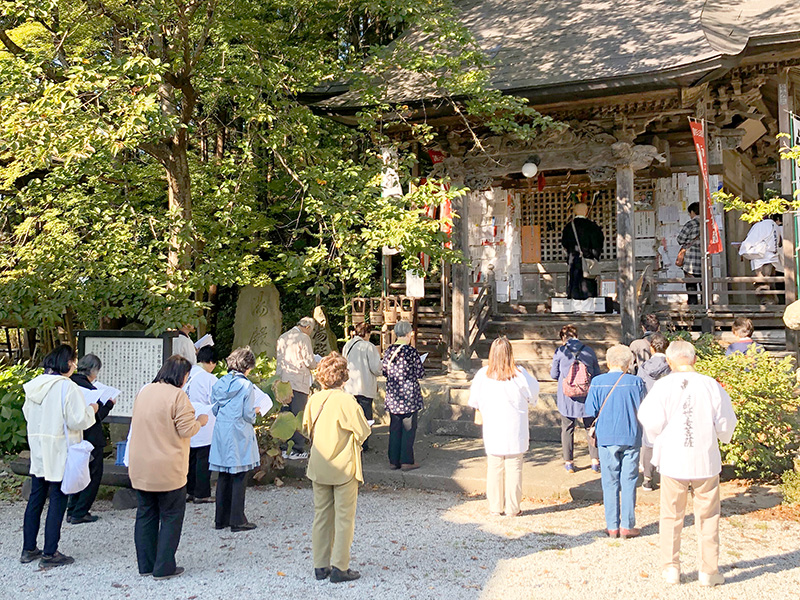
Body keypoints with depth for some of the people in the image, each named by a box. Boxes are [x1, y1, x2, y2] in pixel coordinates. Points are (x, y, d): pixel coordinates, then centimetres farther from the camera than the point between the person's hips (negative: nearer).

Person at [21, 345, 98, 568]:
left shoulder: (34, 385, 5)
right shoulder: (67, 387, -18)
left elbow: (27, 414, 16)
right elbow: (78, 421, -19)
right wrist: (91, 410, -1)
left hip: (37, 449, 7)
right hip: (59, 452, -7)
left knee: (36, 497, 15)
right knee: (58, 500, 1)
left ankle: (28, 549, 23)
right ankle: (49, 554, 5)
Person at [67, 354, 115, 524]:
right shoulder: (88, 388, -21)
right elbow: (97, 416, -19)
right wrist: (109, 403, -4)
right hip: (90, 438, -8)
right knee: (93, 475, 5)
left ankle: (72, 511, 24)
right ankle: (79, 513, 8)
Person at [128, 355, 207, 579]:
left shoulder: (144, 391, 8)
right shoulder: (177, 395, -14)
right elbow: (186, 430, -15)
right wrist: (200, 421, 5)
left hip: (140, 467, 7)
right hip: (167, 469, -7)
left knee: (145, 514, 15)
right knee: (171, 516, 5)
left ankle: (146, 565, 22)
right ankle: (164, 567, 7)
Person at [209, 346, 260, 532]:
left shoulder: (220, 383, 4)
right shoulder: (246, 386, -12)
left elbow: (214, 409, 9)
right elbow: (249, 414, -12)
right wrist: (254, 415, 10)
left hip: (221, 433, 6)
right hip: (239, 435, -6)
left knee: (223, 477, 13)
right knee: (239, 478, 1)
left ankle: (221, 519, 19)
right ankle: (237, 520, 4)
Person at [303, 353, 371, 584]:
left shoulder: (314, 399, 0)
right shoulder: (346, 400, -17)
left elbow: (307, 429, 11)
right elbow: (363, 431, -13)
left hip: (319, 467, 6)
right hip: (343, 467, -5)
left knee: (322, 516, 13)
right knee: (344, 517, 3)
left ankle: (320, 566, 19)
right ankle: (339, 568, 5)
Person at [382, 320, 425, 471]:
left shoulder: (388, 351, 2)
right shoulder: (411, 351, -12)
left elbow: (385, 372, 10)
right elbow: (420, 373, -9)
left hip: (392, 394, 5)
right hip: (409, 393, -5)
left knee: (394, 428, 12)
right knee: (408, 427, 3)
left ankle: (393, 460, 16)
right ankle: (406, 461, 5)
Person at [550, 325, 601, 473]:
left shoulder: (560, 352, -7)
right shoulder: (589, 351, -1)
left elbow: (554, 374, 0)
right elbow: (597, 374, 6)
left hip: (566, 396, -1)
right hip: (587, 395, 1)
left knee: (567, 429, 11)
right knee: (591, 427, 13)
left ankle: (569, 462, 14)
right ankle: (595, 461, 12)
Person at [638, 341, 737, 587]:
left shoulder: (663, 385, -9)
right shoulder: (711, 385, -7)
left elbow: (652, 422, -12)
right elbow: (726, 424, -2)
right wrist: (721, 438, 21)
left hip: (672, 462, 0)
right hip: (705, 461, 0)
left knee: (671, 516, 13)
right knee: (708, 517, 13)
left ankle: (671, 567, 19)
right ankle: (709, 571, 18)